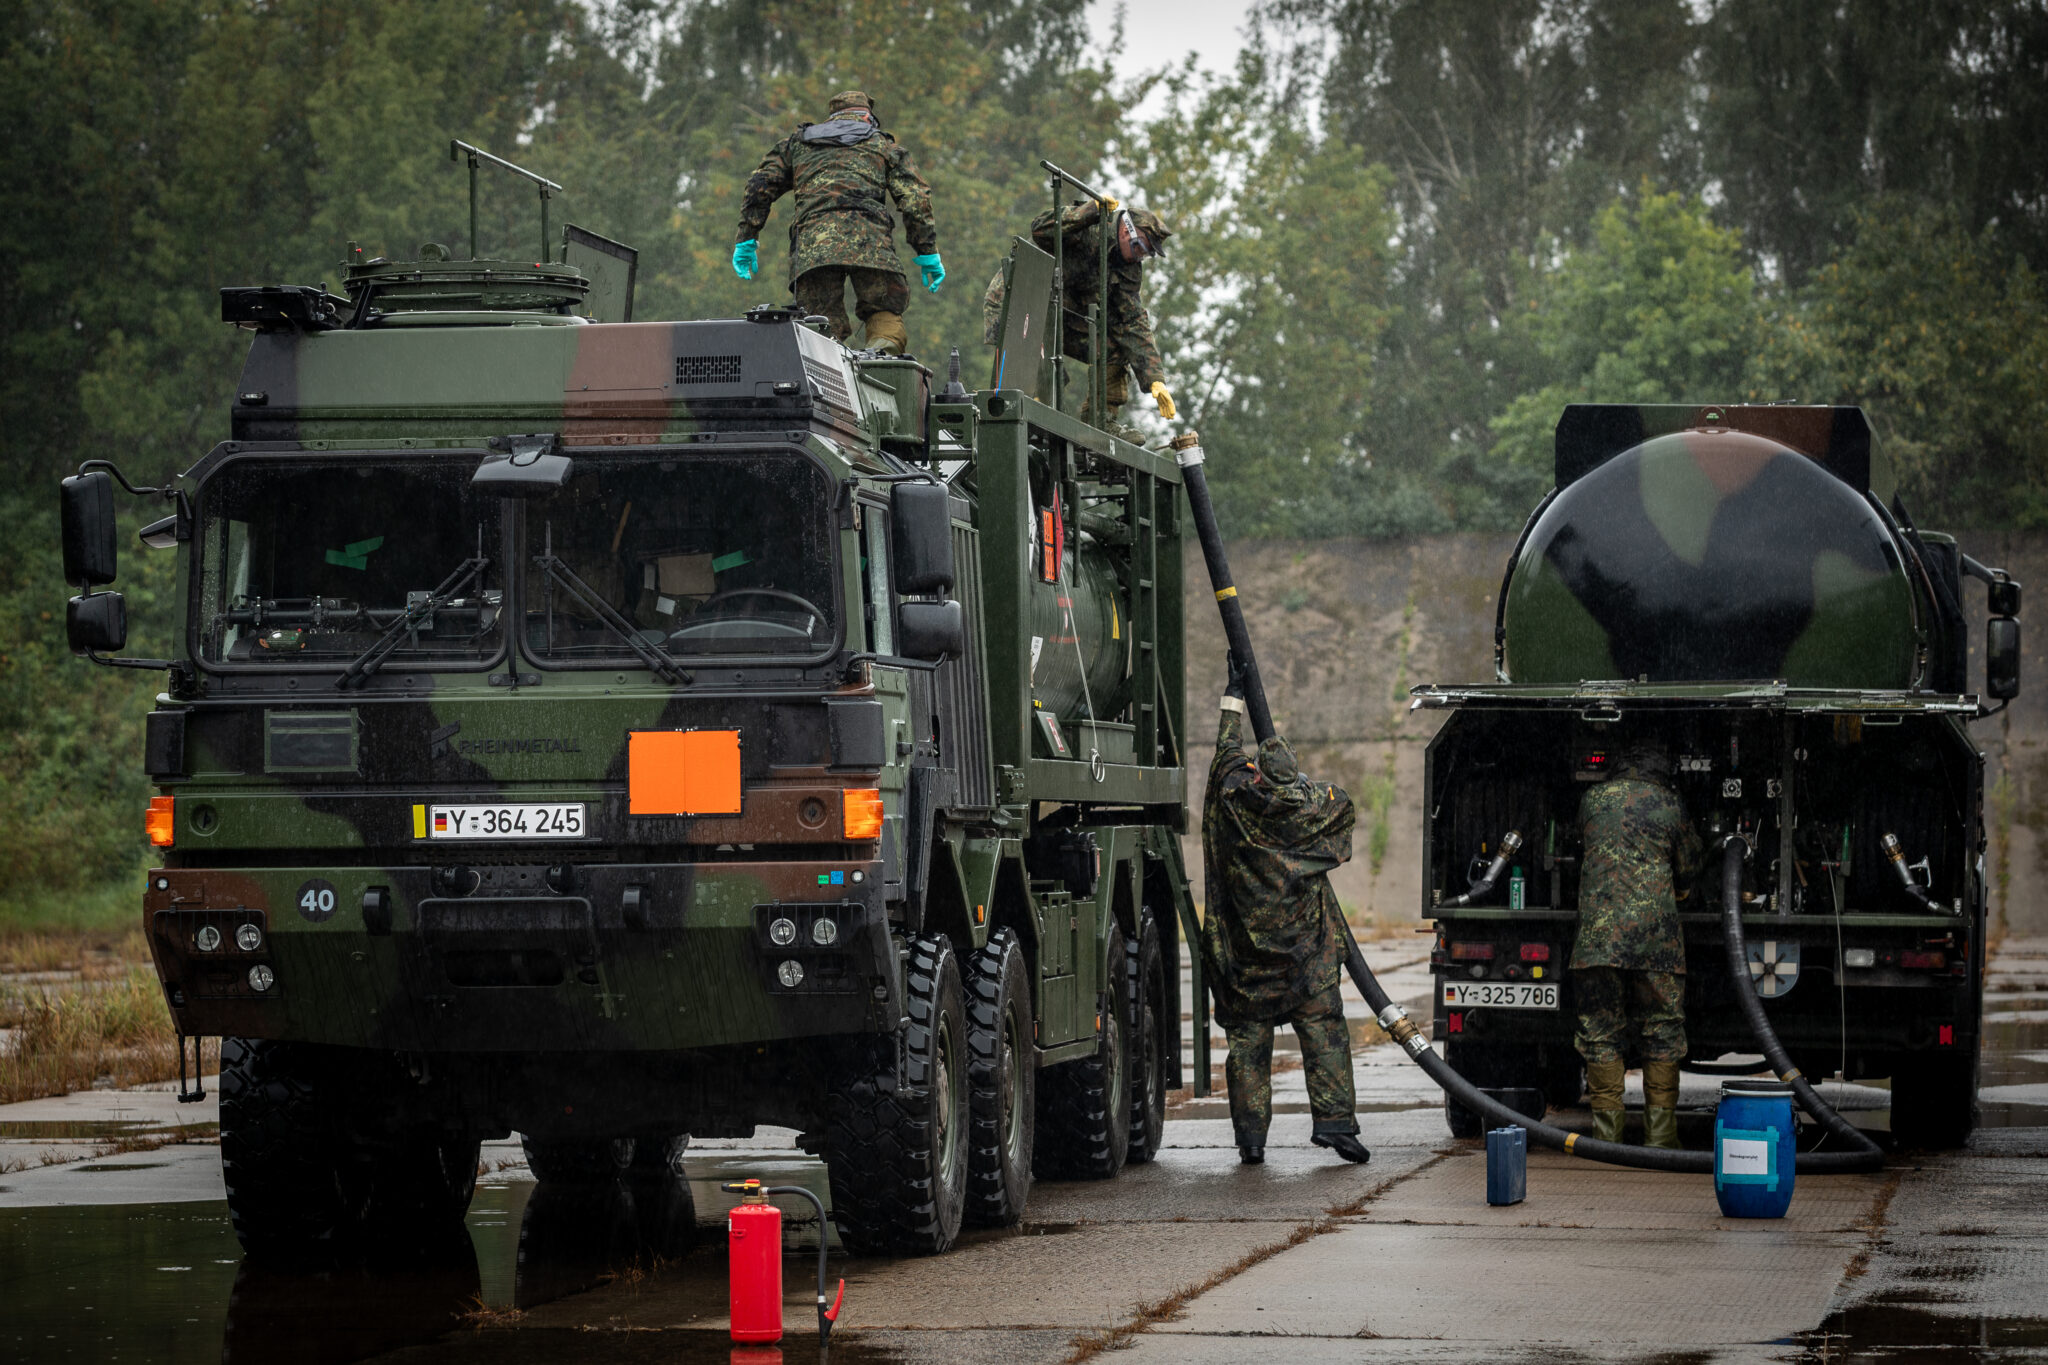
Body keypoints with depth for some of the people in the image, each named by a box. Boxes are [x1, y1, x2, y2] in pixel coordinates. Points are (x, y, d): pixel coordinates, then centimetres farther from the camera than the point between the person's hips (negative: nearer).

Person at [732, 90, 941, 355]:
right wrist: (928, 253, 16)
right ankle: (884, 348, -27)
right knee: (884, 312, 6)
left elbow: (760, 186, 22)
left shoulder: (797, 142, 32)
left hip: (811, 243, 1)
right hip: (869, 239, -1)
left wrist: (747, 239, 23)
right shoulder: (883, 145, 27)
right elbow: (915, 199, 15)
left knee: (822, 326, -2)